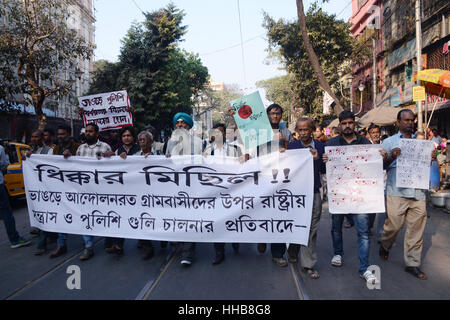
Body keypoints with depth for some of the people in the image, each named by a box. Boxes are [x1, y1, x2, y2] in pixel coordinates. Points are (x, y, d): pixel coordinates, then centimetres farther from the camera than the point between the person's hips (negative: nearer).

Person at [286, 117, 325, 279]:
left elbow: (324, 170, 1)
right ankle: (293, 253, 35)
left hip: (314, 192, 0)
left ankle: (308, 264, 13)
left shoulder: (319, 146, 4)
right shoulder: (292, 146, 3)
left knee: (311, 228, 3)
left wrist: (317, 159, -15)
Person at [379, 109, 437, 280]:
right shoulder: (389, 142, 4)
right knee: (393, 225, -2)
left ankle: (412, 263, 18)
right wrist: (391, 158, -18)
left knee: (416, 229, 5)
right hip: (397, 192, -4)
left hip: (418, 192, 4)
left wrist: (432, 158, 1)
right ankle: (385, 246, 30)